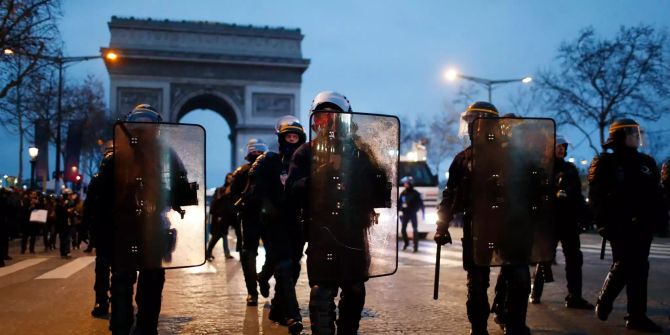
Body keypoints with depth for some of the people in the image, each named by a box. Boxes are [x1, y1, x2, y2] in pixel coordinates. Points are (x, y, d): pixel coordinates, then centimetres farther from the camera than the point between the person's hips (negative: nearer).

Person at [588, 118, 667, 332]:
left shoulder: (646, 162, 16)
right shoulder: (605, 162, -2)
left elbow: (656, 194, 15)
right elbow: (596, 196, -8)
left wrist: (661, 218, 6)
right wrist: (605, 223, -15)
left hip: (641, 224, 6)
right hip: (620, 225, -6)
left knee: (639, 269, 4)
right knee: (624, 266, -8)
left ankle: (637, 316, 9)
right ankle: (603, 303, 14)